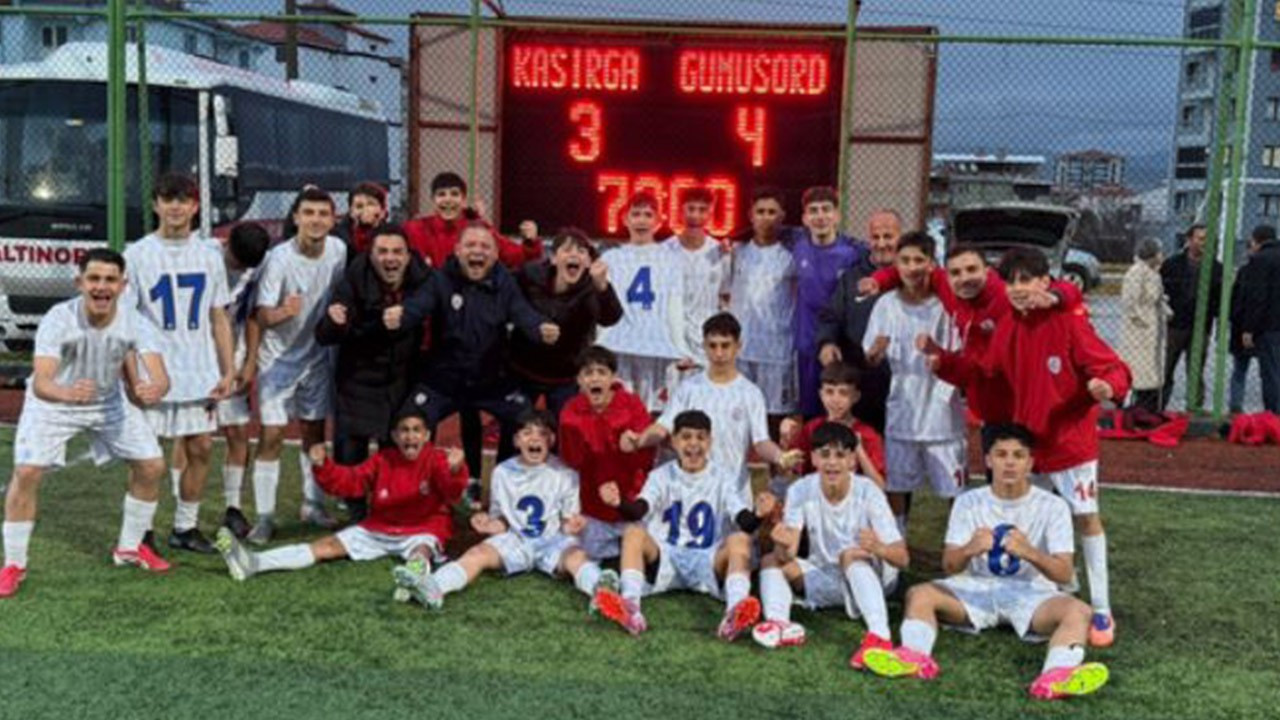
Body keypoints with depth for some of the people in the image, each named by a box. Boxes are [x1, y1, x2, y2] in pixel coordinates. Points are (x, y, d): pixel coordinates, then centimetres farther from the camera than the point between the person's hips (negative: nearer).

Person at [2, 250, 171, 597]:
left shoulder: (136, 324, -25)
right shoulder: (58, 319, -32)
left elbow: (159, 376, -35)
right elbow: (40, 382, -44)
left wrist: (154, 389, -60)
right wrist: (67, 393, -67)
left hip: (109, 402, 3)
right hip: (53, 402, -3)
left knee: (152, 466, -2)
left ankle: (129, 547, 21)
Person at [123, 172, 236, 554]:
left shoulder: (209, 255, 8)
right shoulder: (137, 255, -2)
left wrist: (229, 371, 5)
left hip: (201, 375, 4)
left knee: (201, 448, 6)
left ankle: (185, 527, 20)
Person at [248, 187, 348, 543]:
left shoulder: (338, 250, -8)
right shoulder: (280, 258, -22)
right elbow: (262, 316, -26)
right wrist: (283, 312, -44)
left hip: (317, 355, 5)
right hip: (279, 358, -4)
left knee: (315, 431, 12)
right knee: (271, 435, -8)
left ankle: (313, 504, 26)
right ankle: (265, 516, 1)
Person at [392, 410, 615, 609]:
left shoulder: (565, 474, 1)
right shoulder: (503, 472, 9)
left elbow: (568, 522, 4)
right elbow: (501, 519, 15)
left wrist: (572, 526, -20)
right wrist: (490, 524, -8)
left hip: (553, 541, -3)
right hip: (515, 540, 3)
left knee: (575, 555, -34)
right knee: (478, 552, -22)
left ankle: (600, 589, -64)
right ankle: (433, 587, -45)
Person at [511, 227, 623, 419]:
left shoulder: (590, 288, -20)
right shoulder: (530, 275, -14)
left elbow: (611, 318, -40)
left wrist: (602, 286, -58)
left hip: (566, 379, -1)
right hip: (522, 371, 1)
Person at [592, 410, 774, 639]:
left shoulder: (723, 479, 5)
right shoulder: (661, 476, 5)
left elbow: (743, 522, -10)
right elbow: (640, 509, -14)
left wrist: (758, 515, -35)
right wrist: (619, 504, -38)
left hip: (709, 562, 0)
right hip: (665, 558, 1)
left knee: (740, 540, -28)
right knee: (634, 533, -25)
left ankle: (734, 612, -51)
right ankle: (630, 605, -45)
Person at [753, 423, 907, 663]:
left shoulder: (867, 492, -19)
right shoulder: (800, 491, -13)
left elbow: (902, 558, -23)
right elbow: (788, 555, -19)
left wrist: (879, 549, -46)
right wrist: (784, 546, -45)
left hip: (867, 578, -3)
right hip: (824, 580, 4)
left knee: (852, 555, -33)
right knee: (771, 561, -15)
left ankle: (879, 636, -50)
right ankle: (779, 624, -41)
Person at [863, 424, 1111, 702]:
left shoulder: (1053, 506, -4)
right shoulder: (969, 502, 1)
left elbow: (1063, 574, -12)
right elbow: (948, 567, -5)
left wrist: (1030, 553, -35)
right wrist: (968, 550, -30)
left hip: (1031, 593, -1)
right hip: (977, 588, 2)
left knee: (1078, 610, -32)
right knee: (919, 594, -22)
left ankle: (1056, 676, -56)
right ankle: (915, 657, -46)